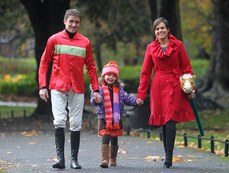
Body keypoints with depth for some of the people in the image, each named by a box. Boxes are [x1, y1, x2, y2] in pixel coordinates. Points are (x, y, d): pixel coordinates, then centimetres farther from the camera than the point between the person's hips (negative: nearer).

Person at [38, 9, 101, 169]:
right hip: (58, 88, -2)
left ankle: (74, 158, 9)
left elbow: (91, 67, 10)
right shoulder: (54, 40, 3)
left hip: (77, 89, 2)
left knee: (76, 125, 2)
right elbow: (44, 63, 6)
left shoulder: (85, 42, 6)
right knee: (59, 122, -12)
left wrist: (96, 89, 4)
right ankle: (60, 158, -10)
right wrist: (42, 86, -2)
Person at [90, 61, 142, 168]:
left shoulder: (119, 89, 9)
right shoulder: (99, 88, -4)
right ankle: (104, 160, -16)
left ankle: (113, 160, 25)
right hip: (104, 118, -4)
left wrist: (135, 101, -12)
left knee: (114, 140, 12)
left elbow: (127, 98, 6)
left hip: (116, 119, 4)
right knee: (105, 139, -14)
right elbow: (93, 100, -13)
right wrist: (96, 100, -36)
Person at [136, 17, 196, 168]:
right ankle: (168, 157, 12)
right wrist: (141, 94, 6)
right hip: (158, 87, 3)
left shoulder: (177, 45, 2)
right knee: (163, 122, 4)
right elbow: (145, 72, 10)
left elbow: (187, 68, 5)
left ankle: (168, 158, -14)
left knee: (170, 120, -13)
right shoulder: (151, 48, 8)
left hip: (175, 87, -3)